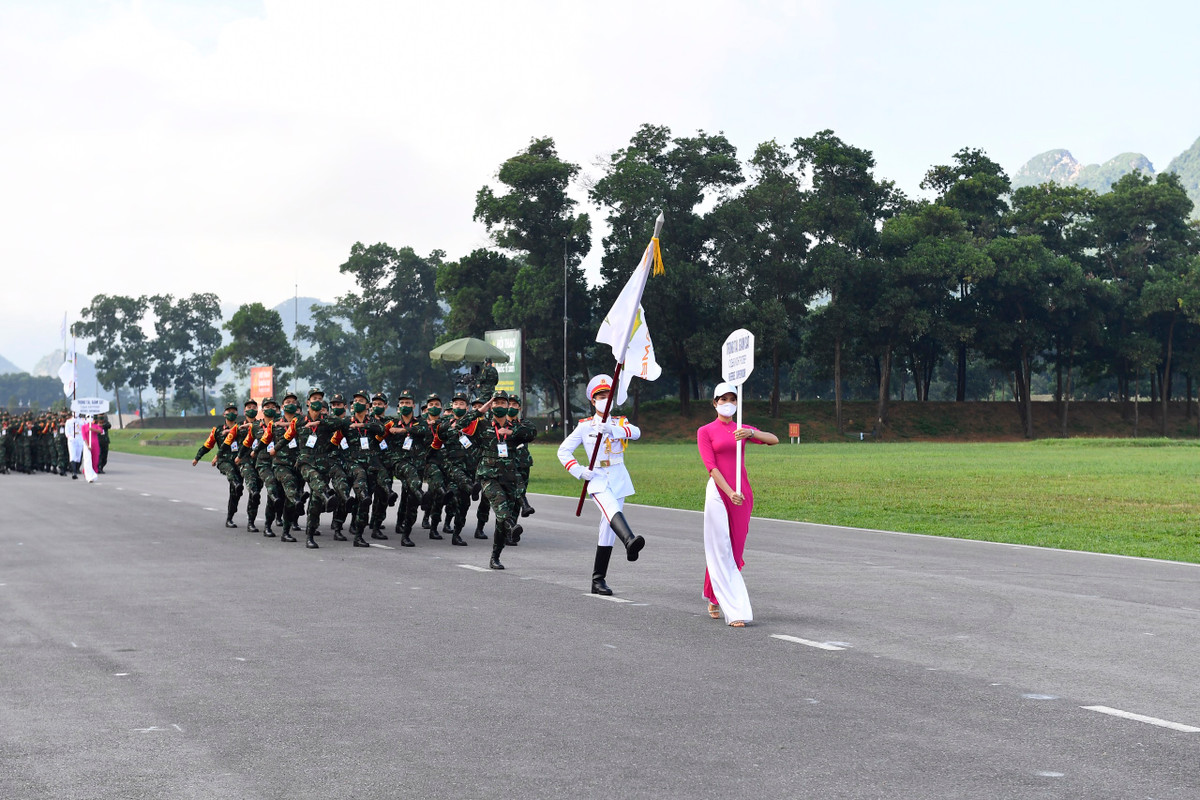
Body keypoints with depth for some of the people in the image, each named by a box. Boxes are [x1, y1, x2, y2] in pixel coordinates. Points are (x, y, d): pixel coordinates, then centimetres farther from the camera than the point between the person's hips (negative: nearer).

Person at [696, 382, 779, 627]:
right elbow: (711, 466, -8)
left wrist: (751, 433, -21)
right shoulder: (705, 432, 2)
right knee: (722, 549, -8)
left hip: (743, 494, 4)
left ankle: (713, 598, 27)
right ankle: (735, 611, -11)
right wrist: (730, 493, -20)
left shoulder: (742, 430, 13)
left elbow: (774, 439, -2)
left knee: (735, 549, 8)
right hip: (719, 492, -4)